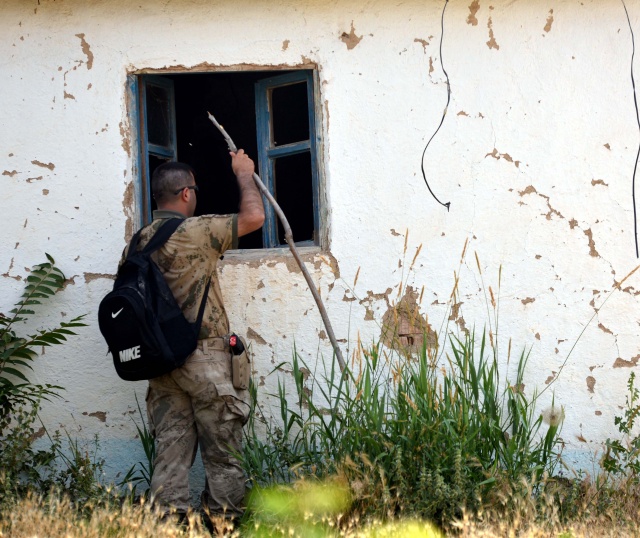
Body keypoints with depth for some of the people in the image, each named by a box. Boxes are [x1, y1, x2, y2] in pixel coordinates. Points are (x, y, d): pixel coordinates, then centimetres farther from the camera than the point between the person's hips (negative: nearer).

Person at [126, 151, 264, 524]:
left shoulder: (139, 243, 10)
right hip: (204, 358, -6)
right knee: (223, 453, 2)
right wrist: (244, 174, 6)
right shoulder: (196, 231, -11)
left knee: (171, 451, 6)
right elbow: (254, 217, -9)